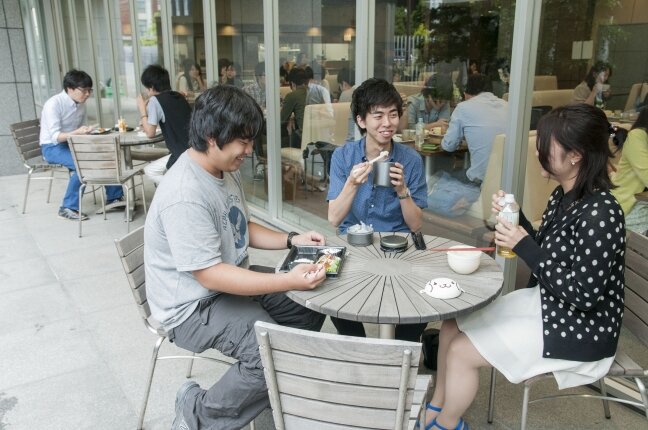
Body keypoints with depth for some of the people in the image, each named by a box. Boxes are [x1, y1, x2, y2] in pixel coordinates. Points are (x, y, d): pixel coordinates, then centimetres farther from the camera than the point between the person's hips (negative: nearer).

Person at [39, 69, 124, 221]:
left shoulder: (81, 104, 3)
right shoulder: (53, 104, -19)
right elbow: (55, 136, -26)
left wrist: (87, 132, -12)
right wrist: (77, 132, -42)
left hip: (72, 144, 7)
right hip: (52, 147, -7)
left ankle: (114, 197, 1)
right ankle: (68, 208, -21)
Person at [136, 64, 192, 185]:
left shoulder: (155, 100, -7)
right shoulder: (179, 97, 14)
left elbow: (150, 133, -3)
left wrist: (142, 108, 6)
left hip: (184, 155, -8)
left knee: (149, 170, 12)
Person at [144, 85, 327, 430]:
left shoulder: (226, 169, 1)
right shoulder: (185, 196, -30)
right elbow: (210, 274, -30)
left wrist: (292, 240, 0)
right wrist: (289, 281, -34)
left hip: (231, 281, 10)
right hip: (192, 305, -10)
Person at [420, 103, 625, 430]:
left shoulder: (599, 214, -28)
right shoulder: (564, 195, 0)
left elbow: (584, 295, -27)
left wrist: (523, 247, -27)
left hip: (579, 329, -9)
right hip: (546, 303, 9)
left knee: (462, 351, -10)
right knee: (452, 325, 8)